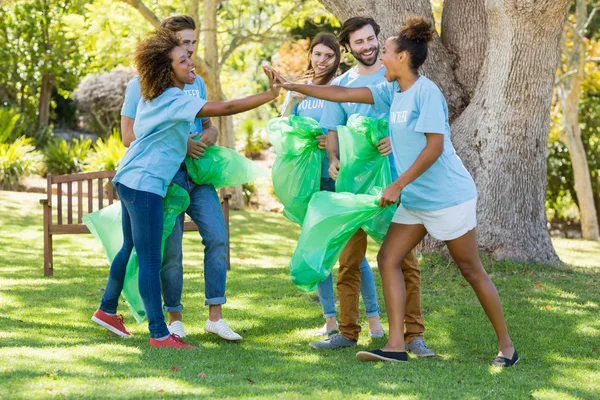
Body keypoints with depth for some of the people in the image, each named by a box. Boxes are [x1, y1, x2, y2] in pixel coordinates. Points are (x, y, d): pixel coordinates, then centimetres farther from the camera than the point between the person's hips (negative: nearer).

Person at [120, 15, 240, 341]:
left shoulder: (196, 83, 14)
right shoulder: (142, 84, -4)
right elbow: (129, 136, -9)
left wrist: (210, 134, -3)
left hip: (198, 175, 5)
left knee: (217, 237, -7)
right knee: (171, 251, -1)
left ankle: (215, 316, 0)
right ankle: (174, 319, 14)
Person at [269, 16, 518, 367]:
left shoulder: (426, 91, -16)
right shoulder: (393, 91, 9)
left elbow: (434, 146, -21)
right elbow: (344, 94, 14)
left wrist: (397, 186, -20)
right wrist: (295, 87, 13)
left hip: (448, 196, -9)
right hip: (416, 201, 9)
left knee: (471, 269, 0)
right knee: (388, 259, -1)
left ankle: (506, 346, 11)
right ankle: (396, 345, -3)